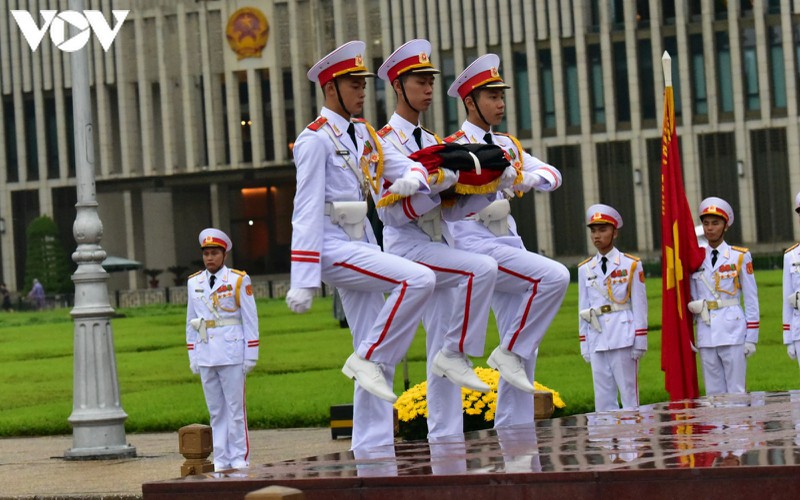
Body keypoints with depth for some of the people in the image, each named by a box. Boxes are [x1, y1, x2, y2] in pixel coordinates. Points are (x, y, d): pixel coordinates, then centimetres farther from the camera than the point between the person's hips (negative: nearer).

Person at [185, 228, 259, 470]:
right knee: (216, 411, 7)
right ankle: (221, 460, 11)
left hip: (231, 354, -4)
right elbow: (191, 322, 15)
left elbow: (250, 320, 0)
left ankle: (240, 458, 5)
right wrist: (192, 357, 11)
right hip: (205, 356, 4)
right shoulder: (194, 283, 11)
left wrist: (250, 355, -4)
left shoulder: (239, 280, 0)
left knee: (236, 407, -1)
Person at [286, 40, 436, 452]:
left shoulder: (363, 134, 14)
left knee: (378, 360, 6)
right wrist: (304, 281, -20)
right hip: (333, 247, -8)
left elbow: (410, 166, 11)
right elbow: (306, 211, -15)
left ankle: (372, 450, 9)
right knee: (419, 279, -26)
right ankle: (368, 359, -14)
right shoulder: (316, 139, -10)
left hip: (361, 246, 8)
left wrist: (412, 179, -16)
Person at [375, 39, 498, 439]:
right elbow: (396, 211, -16)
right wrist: (439, 184, -26)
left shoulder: (432, 142, 18)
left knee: (442, 354, 3)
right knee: (482, 268, -30)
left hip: (438, 248, 8)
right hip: (407, 247, -8)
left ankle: (446, 446, 3)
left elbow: (450, 210, 15)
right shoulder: (386, 142, -6)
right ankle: (456, 355, -19)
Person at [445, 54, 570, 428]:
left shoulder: (507, 145, 15)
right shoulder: (453, 148, -6)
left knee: (525, 345, 5)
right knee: (554, 276, -26)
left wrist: (527, 178, -10)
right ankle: (508, 353, -13)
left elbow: (552, 175, 12)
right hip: (476, 244, -8)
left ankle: (513, 432, 10)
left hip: (508, 241, 8)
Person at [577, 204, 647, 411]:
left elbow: (639, 306, 1)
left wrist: (640, 342, -4)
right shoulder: (585, 269, 11)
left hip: (623, 339, -3)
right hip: (597, 341, 3)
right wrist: (584, 345, 9)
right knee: (603, 399, 5)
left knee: (629, 394, -1)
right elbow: (583, 309, 13)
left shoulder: (631, 265, 2)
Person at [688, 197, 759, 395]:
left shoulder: (741, 257, 2)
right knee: (713, 393, 5)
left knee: (736, 391, -2)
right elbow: (691, 299, 14)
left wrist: (751, 338, -3)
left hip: (732, 331, -3)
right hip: (706, 334, 3)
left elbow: (751, 299, 1)